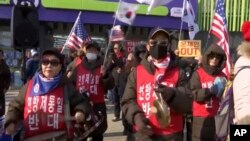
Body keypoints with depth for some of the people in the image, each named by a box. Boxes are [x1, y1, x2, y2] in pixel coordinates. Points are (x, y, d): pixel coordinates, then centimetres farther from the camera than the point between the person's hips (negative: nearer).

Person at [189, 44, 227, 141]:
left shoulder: (222, 76, 10)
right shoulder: (198, 74, -1)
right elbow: (195, 95, -9)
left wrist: (222, 90, -10)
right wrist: (210, 90, -21)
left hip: (217, 117, 3)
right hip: (201, 117, -3)